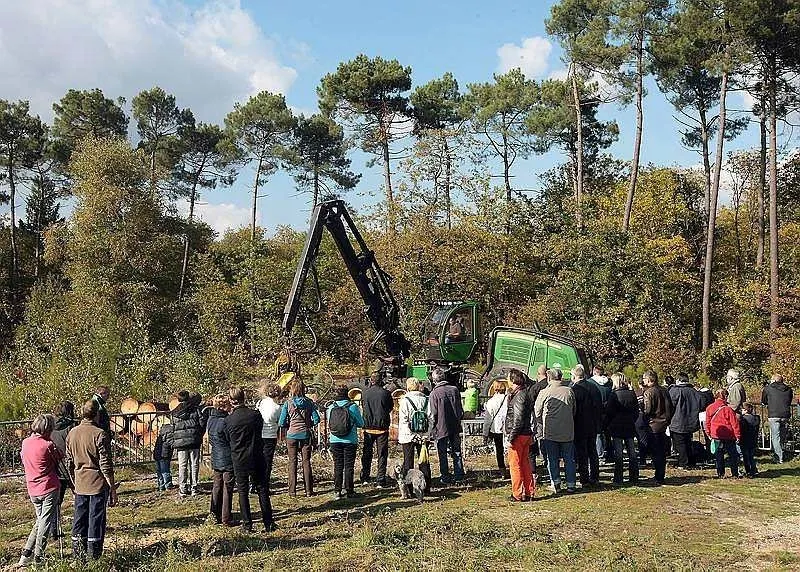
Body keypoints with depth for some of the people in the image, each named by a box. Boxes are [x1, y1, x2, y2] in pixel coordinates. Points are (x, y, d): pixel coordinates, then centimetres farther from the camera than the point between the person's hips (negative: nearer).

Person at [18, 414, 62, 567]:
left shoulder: (25, 443, 3)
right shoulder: (48, 445, -16)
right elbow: (60, 459, -4)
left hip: (32, 490, 6)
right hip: (49, 489, -6)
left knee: (40, 521, 19)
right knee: (46, 522, 2)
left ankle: (26, 554, 12)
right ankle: (38, 557, 2)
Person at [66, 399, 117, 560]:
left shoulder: (72, 433, 4)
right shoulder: (100, 434, -14)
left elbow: (69, 461, 11)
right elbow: (106, 464, -14)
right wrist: (113, 488, -8)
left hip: (80, 484, 5)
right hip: (98, 483, -5)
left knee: (79, 518, 13)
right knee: (96, 518, 3)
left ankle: (78, 552, 20)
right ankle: (94, 554, 8)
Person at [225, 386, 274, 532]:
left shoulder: (229, 420, -10)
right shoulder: (256, 415, -8)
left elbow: (227, 439, 4)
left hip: (239, 460, -1)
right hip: (257, 458, 1)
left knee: (243, 491, 9)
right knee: (262, 489, 9)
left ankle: (247, 525, 9)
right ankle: (268, 523, 10)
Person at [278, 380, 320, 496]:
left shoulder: (287, 403, -7)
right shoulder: (308, 402, -3)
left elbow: (282, 423, -6)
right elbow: (316, 419, -4)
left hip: (292, 434, -1)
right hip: (305, 434, 1)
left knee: (292, 462, 6)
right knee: (306, 462, 8)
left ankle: (292, 491, 7)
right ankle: (309, 490, 9)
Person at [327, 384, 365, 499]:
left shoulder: (331, 407, -3)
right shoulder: (353, 407, -10)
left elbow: (329, 424, 9)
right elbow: (361, 423, -1)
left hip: (335, 441, 2)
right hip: (350, 441, -2)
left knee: (338, 466, 10)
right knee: (349, 466, 6)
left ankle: (337, 491, 11)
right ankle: (348, 490, 10)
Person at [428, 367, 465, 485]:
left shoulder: (434, 393, -14)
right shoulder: (454, 390, 0)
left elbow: (433, 415, -12)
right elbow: (460, 410, 7)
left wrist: (432, 431, -4)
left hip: (441, 428, -4)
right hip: (455, 427, 4)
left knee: (442, 454, 6)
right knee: (456, 452, 15)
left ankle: (445, 477, 10)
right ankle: (459, 475, 18)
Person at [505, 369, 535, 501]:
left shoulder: (519, 396, -18)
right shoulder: (526, 393, 12)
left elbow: (518, 420, -21)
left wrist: (511, 437, -19)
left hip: (518, 436, -9)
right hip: (526, 434, 9)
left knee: (515, 465, 0)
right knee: (525, 464, 14)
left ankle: (517, 494, 5)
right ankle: (529, 492, 20)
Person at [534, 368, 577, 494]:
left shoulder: (544, 393, -9)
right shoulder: (569, 391, -1)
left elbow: (537, 412, 1)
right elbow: (574, 411, 12)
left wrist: (542, 426, 18)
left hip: (550, 432, -2)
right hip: (568, 432, 3)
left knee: (552, 459, 7)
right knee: (569, 459, 11)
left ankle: (556, 483, 5)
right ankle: (571, 484, 13)